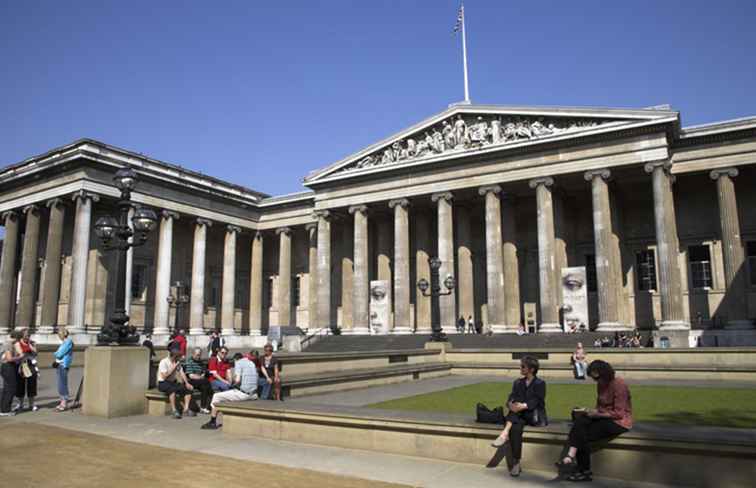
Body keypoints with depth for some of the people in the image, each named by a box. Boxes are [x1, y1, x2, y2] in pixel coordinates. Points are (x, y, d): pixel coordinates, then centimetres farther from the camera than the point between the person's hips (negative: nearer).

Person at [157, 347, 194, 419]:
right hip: (163, 383, -7)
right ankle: (174, 410, -34)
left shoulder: (177, 362, 9)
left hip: (173, 382, 7)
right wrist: (173, 368, -19)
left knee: (188, 389, -13)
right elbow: (164, 376, -21)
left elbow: (182, 373, 4)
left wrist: (187, 383, -9)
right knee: (172, 389, -38)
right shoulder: (164, 362, -13)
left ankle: (186, 409, -17)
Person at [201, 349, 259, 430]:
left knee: (216, 397, 7)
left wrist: (234, 383, 7)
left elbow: (237, 380, -16)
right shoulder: (252, 363, 18)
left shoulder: (238, 363, -3)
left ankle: (213, 422, 14)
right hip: (253, 395, 8)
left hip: (243, 394, -8)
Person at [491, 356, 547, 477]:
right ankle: (516, 463, -29)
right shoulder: (517, 383, 16)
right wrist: (512, 404, -20)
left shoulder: (540, 384, 0)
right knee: (516, 428, -30)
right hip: (520, 414, 3)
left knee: (517, 411, -33)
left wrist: (523, 406, -29)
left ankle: (505, 434, -37)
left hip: (535, 416, -3)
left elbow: (536, 402, -13)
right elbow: (510, 399, 4)